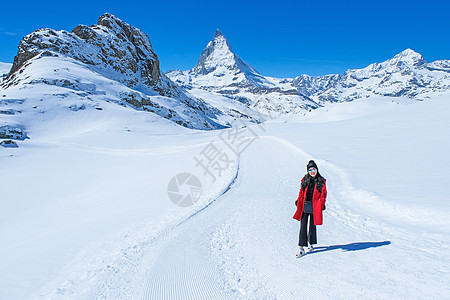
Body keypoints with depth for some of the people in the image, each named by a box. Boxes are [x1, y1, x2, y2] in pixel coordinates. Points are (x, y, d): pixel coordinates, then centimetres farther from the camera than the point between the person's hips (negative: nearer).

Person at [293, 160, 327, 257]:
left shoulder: (321, 181, 2)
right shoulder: (305, 180, 5)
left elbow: (323, 194, 5)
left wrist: (322, 204, -4)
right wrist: (298, 201, 4)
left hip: (315, 207, -1)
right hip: (304, 206, 1)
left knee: (312, 226, 12)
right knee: (303, 226, -3)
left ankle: (311, 243, 35)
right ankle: (301, 248, 1)